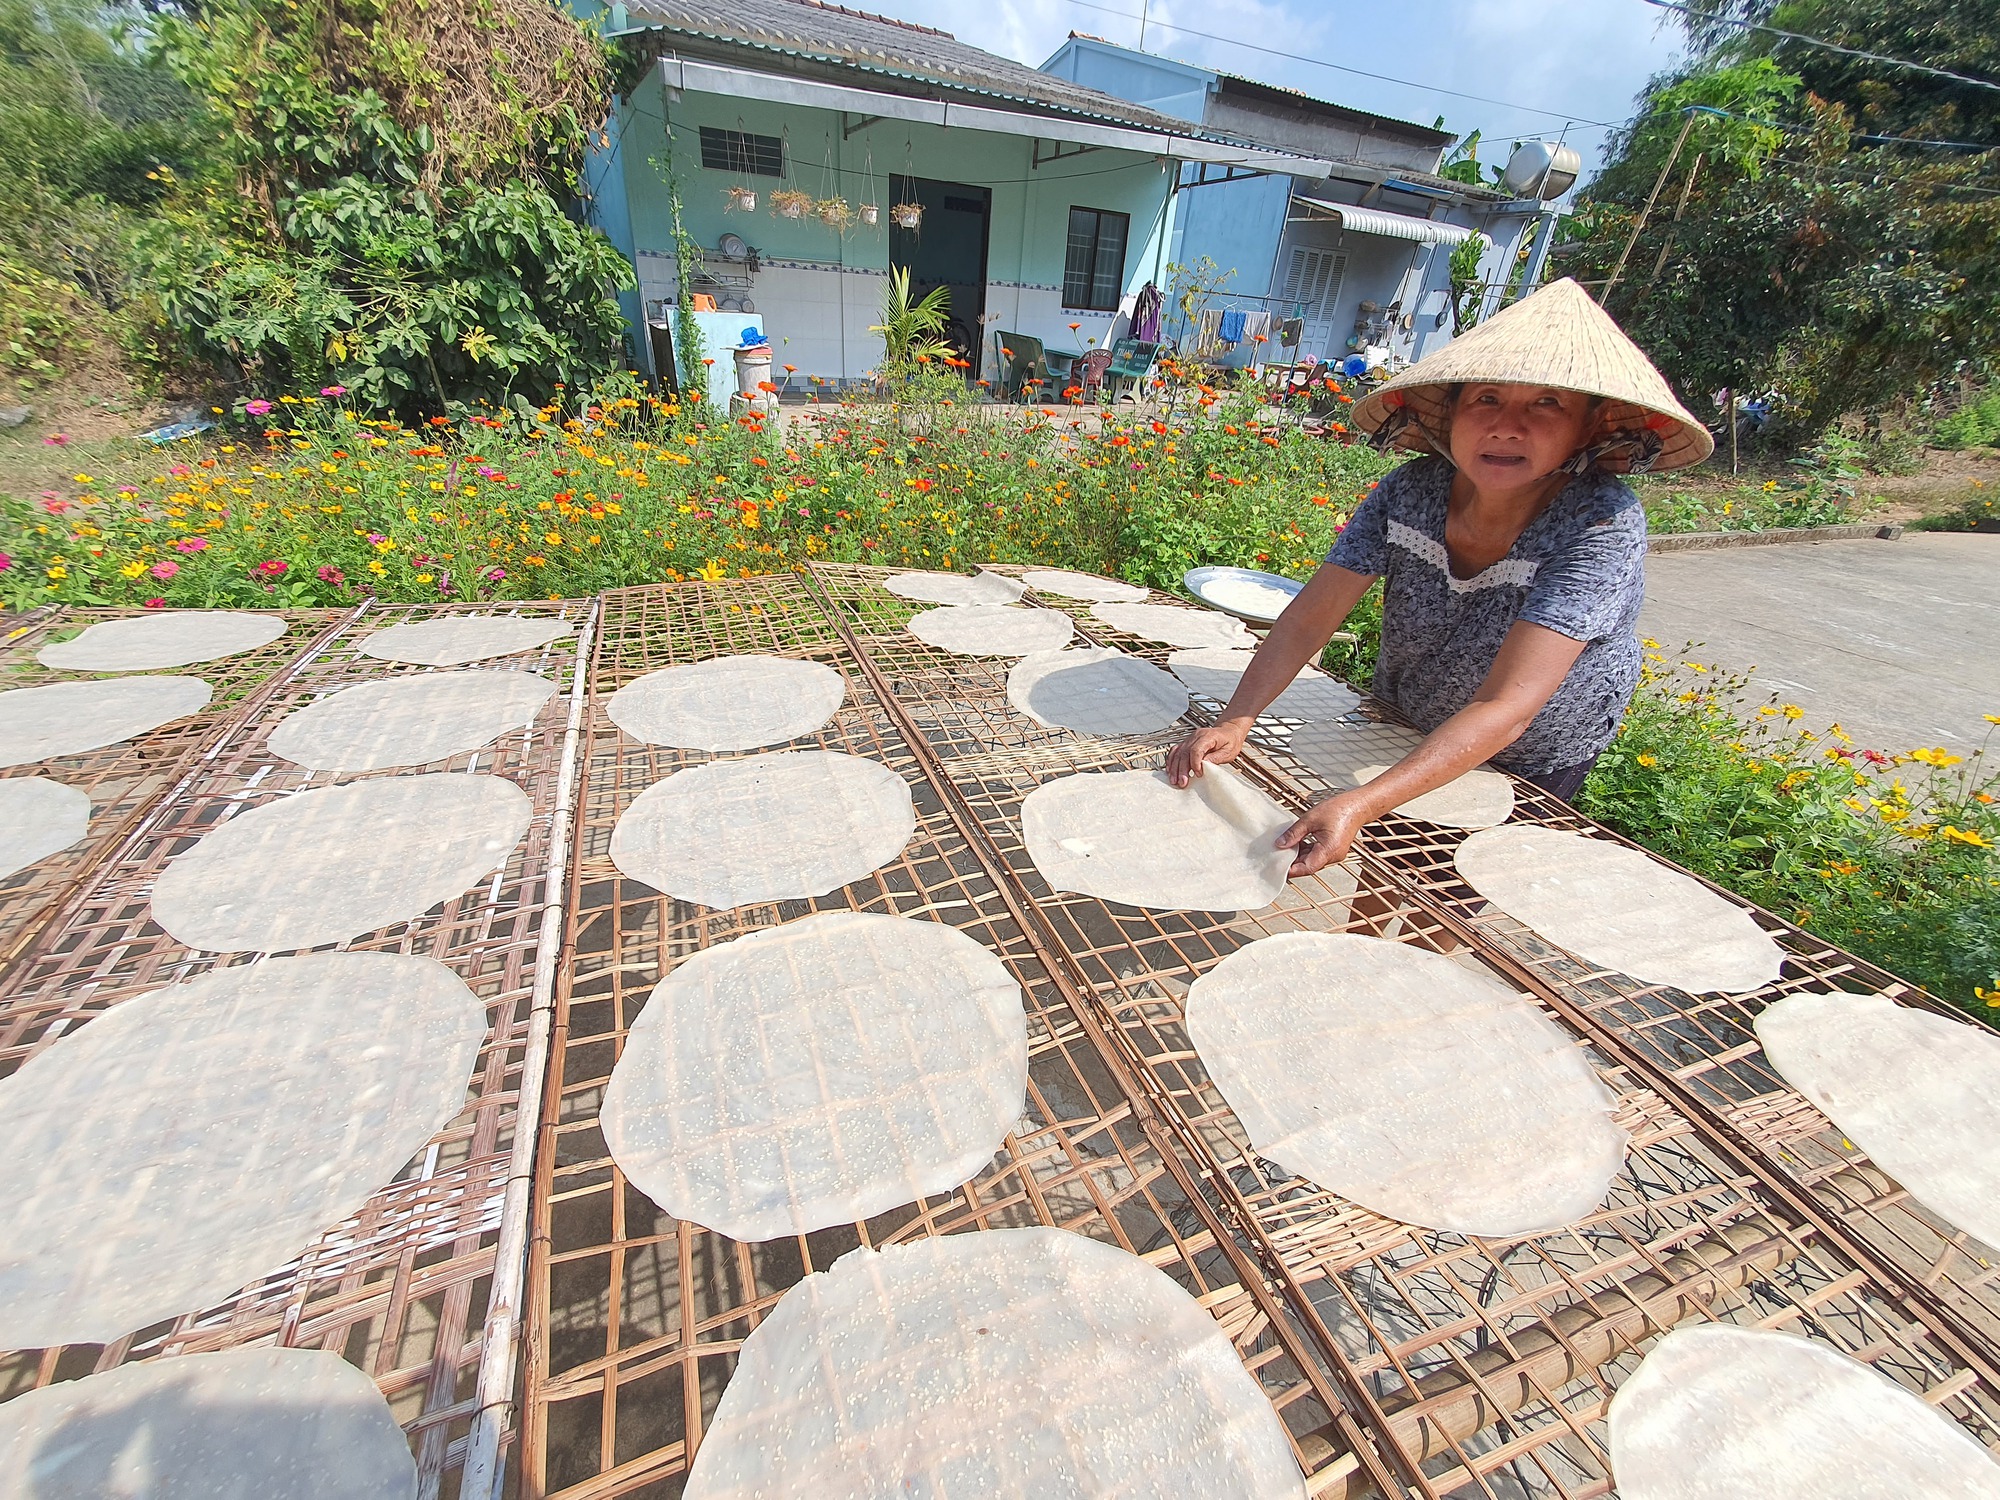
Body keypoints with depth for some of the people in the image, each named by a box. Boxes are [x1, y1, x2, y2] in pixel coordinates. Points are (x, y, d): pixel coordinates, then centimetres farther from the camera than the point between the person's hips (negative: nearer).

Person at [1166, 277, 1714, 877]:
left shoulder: (1603, 527, -32)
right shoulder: (1412, 491, -22)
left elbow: (1505, 708, -41)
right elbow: (1310, 617, -23)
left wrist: (1361, 805, -53)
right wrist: (1235, 722, -38)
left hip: (1527, 767, -2)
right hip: (1401, 737, 3)